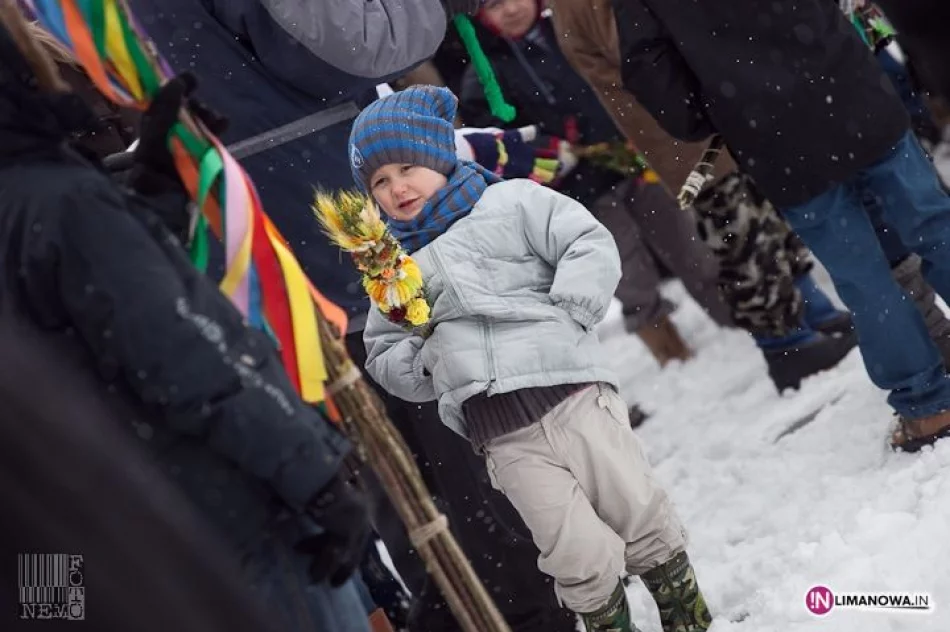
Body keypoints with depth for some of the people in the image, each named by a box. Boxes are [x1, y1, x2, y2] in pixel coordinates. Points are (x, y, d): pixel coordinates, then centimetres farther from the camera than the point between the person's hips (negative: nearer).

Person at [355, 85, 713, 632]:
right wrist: (423, 363, 3)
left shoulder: (512, 202, 7)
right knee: (581, 560, -5)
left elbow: (593, 245, 1)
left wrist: (564, 314, -11)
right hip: (504, 440, 2)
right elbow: (383, 353, 24)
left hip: (572, 396, -2)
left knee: (644, 520, 3)